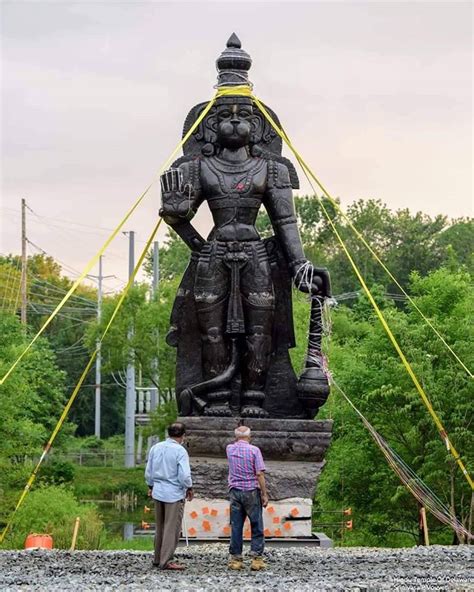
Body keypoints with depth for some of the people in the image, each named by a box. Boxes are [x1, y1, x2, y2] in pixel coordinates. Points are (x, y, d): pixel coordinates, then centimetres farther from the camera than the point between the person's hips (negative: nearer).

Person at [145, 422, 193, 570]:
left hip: (158, 492, 6)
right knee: (172, 529, -1)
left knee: (160, 527, 17)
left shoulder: (156, 448, 6)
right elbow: (184, 475, -17)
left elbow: (148, 472, 12)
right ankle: (165, 562, -3)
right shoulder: (180, 451, -14)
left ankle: (158, 558, 22)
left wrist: (151, 486, 26)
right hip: (174, 494, -6)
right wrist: (189, 489, 0)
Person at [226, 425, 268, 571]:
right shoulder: (254, 450, -7)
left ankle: (235, 559, 4)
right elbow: (260, 474, -11)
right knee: (257, 527, 2)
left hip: (235, 491, 4)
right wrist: (264, 494, -8)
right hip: (252, 491, -3)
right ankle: (256, 558, -3)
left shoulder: (230, 449, 5)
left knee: (236, 527, 5)